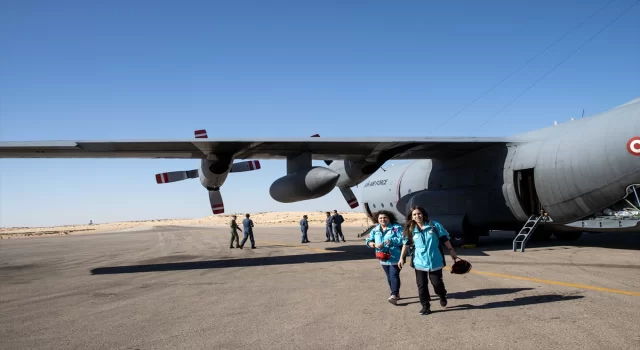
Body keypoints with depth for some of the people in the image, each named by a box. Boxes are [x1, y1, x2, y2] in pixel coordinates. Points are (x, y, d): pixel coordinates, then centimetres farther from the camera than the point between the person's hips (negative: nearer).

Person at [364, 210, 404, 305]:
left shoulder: (396, 227, -9)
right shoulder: (375, 230, 6)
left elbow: (402, 239, -16)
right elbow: (368, 241, 5)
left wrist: (391, 241, -28)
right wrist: (375, 244, -16)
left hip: (395, 258, -6)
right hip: (384, 258, 6)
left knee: (394, 276, -12)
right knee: (389, 277, 15)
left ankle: (394, 295, -17)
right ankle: (396, 294, 28)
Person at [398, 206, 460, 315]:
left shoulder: (434, 225, -5)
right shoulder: (411, 229, -1)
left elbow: (444, 239, 0)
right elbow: (406, 244, 5)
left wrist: (451, 251, 1)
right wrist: (402, 258, 4)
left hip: (435, 261, -1)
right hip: (419, 262, 2)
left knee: (437, 282, 5)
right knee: (421, 285, 3)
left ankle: (442, 296, 37)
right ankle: (425, 306, 16)